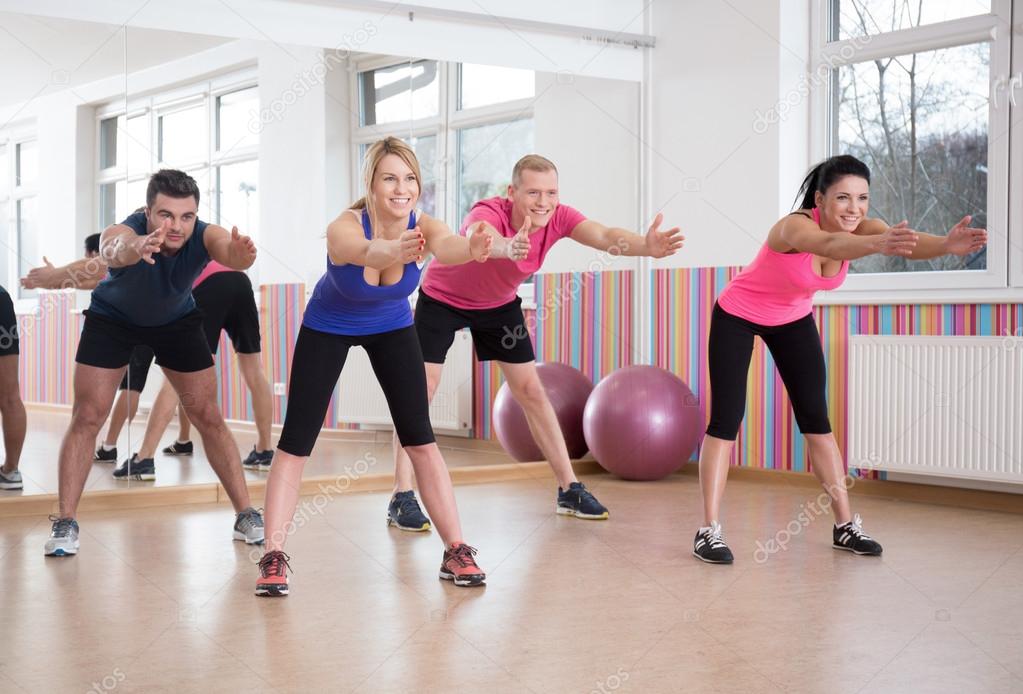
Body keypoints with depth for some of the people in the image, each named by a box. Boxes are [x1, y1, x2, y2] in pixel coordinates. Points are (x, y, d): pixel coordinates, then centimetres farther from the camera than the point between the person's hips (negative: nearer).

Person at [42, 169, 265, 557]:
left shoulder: (204, 236, -33)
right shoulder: (125, 231, -38)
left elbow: (228, 251, -55)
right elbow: (113, 250, -62)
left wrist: (239, 256, -80)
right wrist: (134, 249, -86)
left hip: (177, 320, 2)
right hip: (113, 318, -1)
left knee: (208, 417, 0)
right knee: (86, 418, -8)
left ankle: (246, 516, 9)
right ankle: (64, 524, 2)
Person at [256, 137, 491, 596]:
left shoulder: (423, 227, -28)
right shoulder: (345, 227, -35)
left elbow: (446, 246, -52)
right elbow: (365, 250, -59)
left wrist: (471, 249, -77)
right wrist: (395, 251, -83)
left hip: (392, 328, 2)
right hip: (328, 329, -2)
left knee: (420, 439, -5)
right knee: (296, 441, -8)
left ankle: (456, 552, 2)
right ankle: (273, 558, -1)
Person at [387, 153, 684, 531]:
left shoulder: (558, 217, -24)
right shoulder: (488, 213, -37)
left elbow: (605, 235, -42)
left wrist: (645, 246, -63)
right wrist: (508, 248, -86)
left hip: (499, 303, 5)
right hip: (442, 299, -4)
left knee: (531, 392, 4)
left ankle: (569, 489, 11)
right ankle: (402, 497, -7)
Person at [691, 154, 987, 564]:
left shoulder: (860, 227, -20)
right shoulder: (796, 226, -35)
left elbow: (907, 243, -41)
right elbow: (826, 244, -59)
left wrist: (946, 244, -63)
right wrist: (877, 244, -80)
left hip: (793, 319, 5)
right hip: (737, 316, -5)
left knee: (816, 418, 3)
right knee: (726, 419, -10)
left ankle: (845, 525, 10)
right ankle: (709, 531, -6)